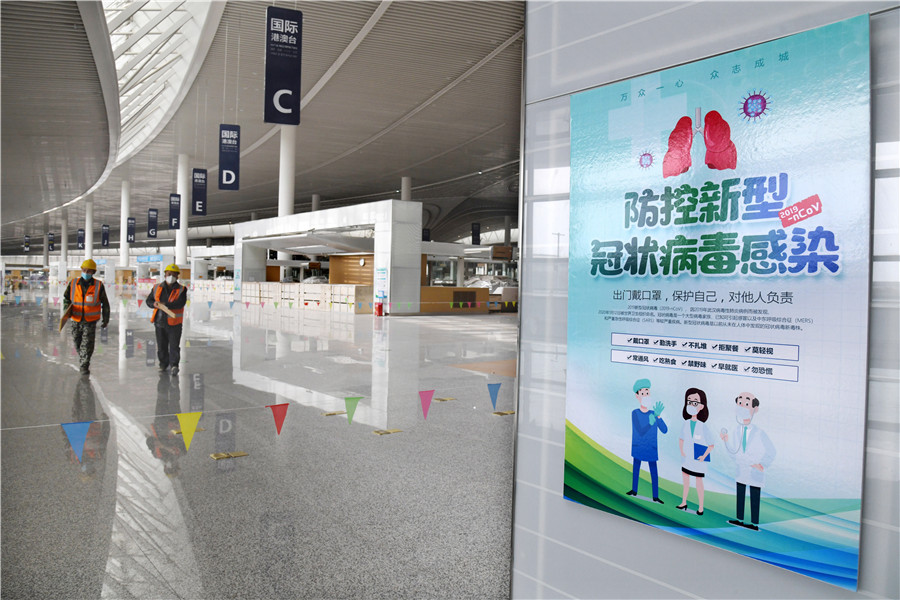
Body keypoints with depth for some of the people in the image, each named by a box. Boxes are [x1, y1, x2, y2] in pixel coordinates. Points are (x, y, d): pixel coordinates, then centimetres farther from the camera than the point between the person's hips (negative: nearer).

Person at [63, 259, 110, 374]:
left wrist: (105, 320, 7)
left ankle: (85, 366, 0)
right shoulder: (73, 284, 0)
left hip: (90, 321, -3)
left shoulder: (99, 286, -4)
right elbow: (66, 298, 14)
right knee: (77, 343, 14)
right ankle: (82, 359, 37)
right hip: (76, 320, 3)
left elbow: (105, 303, 5)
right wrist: (66, 309, -5)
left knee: (87, 344, -7)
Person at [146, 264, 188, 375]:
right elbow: (149, 300, 8)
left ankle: (174, 365, 3)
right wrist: (154, 304, -15)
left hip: (174, 323, -3)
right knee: (161, 345, 10)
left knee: (174, 345, -4)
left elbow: (180, 303, -18)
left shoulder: (181, 290, -4)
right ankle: (163, 363, 24)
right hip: (160, 321, 3)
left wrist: (165, 305, -28)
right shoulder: (157, 288, 7)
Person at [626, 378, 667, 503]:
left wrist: (658, 416, -31)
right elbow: (640, 432, -22)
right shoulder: (635, 413, -14)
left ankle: (655, 496, 13)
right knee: (636, 467, 14)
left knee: (653, 471, 3)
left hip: (651, 449, 1)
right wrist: (651, 422, -39)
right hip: (638, 447, 0)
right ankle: (634, 490, 33)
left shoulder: (653, 413, -8)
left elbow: (665, 430, -15)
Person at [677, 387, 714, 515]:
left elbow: (711, 445, -11)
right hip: (687, 458, 5)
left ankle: (700, 507, 17)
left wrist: (704, 456, -15)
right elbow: (681, 439, 11)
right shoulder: (686, 423, -3)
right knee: (685, 480, 15)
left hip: (697, 460, -5)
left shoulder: (703, 426, -18)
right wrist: (681, 451, 1)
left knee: (699, 482, 5)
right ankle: (684, 503, 29)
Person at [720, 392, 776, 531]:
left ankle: (754, 523, 13)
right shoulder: (737, 430, -3)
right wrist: (726, 439, -13)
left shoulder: (759, 433, -19)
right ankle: (739, 519, 28)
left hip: (755, 472, -6)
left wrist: (763, 465, -14)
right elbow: (733, 451, -1)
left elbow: (771, 452, -10)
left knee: (754, 498, 2)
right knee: (740, 495, 16)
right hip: (741, 470, 6)